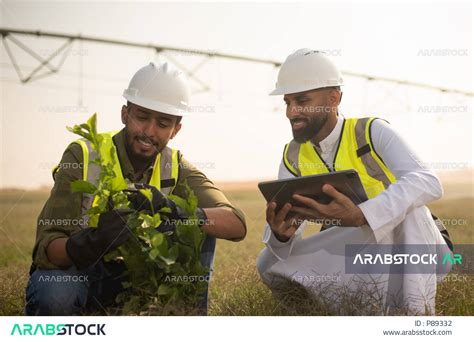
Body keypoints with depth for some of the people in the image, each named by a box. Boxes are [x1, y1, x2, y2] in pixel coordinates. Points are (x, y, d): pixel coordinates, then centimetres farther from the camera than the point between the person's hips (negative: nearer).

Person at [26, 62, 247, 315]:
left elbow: (237, 225, -22)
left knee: (200, 226, -15)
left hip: (136, 274, 3)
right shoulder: (82, 156, -19)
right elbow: (46, 248, -25)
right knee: (55, 294, -37)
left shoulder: (175, 168, -9)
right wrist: (92, 243, -48)